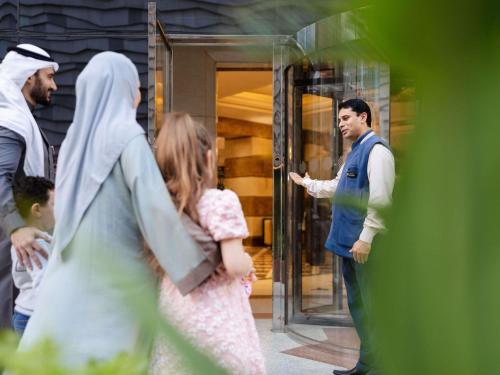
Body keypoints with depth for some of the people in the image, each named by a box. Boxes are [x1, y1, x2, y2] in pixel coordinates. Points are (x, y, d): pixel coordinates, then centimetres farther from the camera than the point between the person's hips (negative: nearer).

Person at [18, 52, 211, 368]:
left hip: (71, 277, 6)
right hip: (116, 277, -6)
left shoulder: (75, 138, 10)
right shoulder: (127, 136, -12)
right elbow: (154, 206, -20)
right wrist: (194, 265, -15)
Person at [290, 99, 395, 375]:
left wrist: (365, 239, -23)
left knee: (372, 309, -1)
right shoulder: (354, 153, 17)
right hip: (349, 242, 10)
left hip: (364, 243, -10)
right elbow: (336, 187, 31)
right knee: (357, 306, 16)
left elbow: (380, 199, -21)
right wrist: (305, 182, 35)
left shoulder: (376, 150, -13)